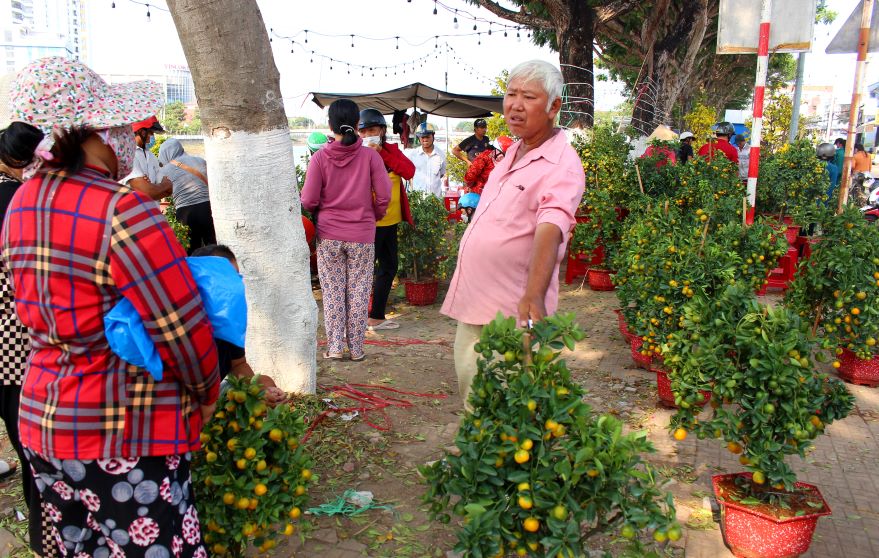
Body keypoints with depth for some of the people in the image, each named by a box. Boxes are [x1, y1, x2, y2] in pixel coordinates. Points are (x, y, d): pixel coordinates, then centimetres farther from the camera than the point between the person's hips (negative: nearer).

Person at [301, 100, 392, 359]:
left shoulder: (320, 158, -7)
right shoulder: (370, 156, -7)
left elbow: (308, 201, -6)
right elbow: (384, 196, -6)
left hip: (328, 235, 0)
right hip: (362, 235, 0)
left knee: (332, 292, 10)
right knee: (359, 293, 8)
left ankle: (334, 347, 14)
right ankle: (356, 348, 15)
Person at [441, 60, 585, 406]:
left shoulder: (562, 165, -16)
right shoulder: (513, 151, 11)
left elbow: (550, 231, -33)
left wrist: (534, 295, -47)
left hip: (508, 316, -9)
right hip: (472, 306, 9)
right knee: (471, 395, 16)